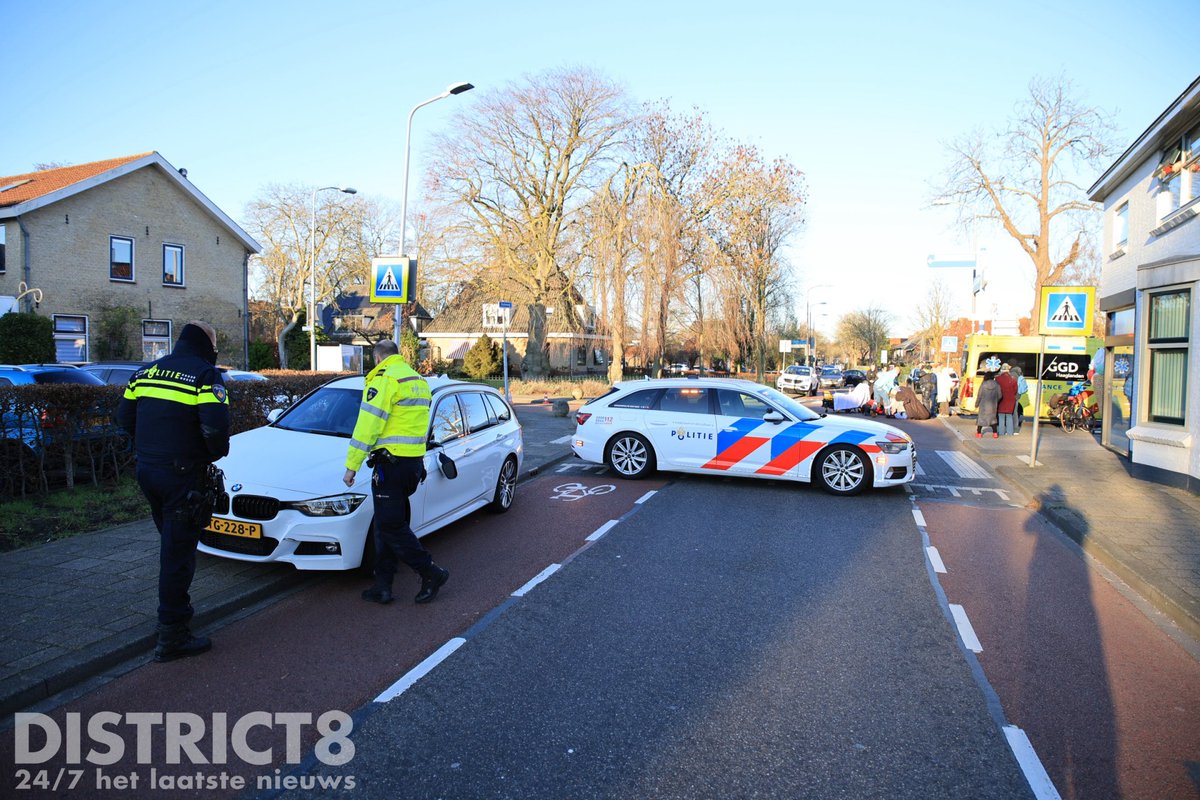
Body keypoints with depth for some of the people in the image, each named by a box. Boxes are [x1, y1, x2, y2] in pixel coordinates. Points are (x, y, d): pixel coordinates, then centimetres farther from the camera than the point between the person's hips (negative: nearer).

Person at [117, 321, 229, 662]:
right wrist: (217, 453, -3)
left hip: (146, 469, 8)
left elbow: (124, 417, 14)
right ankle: (172, 636, 2)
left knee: (171, 541, 24)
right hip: (181, 475, -7)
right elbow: (215, 426, -22)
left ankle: (175, 603, 40)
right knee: (178, 551, -3)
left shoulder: (146, 371, 11)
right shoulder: (205, 374, -11)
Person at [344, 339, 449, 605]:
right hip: (415, 463, 9)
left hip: (392, 462, -9)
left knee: (391, 526, -1)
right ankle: (382, 586, 16)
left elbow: (367, 426, -16)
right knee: (388, 525, 13)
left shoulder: (383, 379, -11)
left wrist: (352, 465, -12)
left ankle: (431, 573, 3)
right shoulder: (418, 380, 17)